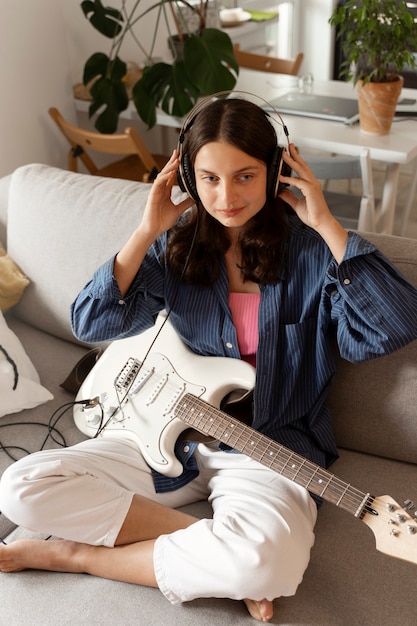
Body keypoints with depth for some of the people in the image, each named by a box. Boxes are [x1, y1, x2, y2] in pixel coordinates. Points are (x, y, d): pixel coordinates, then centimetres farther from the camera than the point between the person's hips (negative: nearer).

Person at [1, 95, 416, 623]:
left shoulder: (312, 249, -6)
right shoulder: (178, 243, 2)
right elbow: (91, 322, -5)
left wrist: (325, 224, -20)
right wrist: (146, 233, -13)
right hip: (171, 436, 4)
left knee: (268, 560, -37)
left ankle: (80, 554, -12)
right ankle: (214, 553, -12)